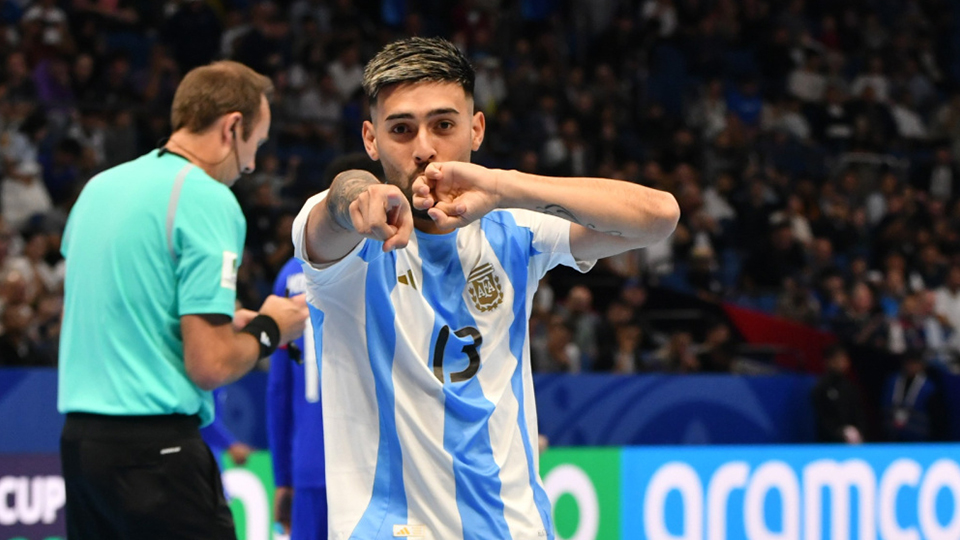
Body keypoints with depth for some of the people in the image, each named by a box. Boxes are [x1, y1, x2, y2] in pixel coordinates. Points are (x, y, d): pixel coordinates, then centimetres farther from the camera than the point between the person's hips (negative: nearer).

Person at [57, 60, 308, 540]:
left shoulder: (99, 187, 12)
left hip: (78, 433, 8)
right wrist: (268, 330, 4)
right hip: (155, 446, -8)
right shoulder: (210, 200, -11)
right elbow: (210, 365, -15)